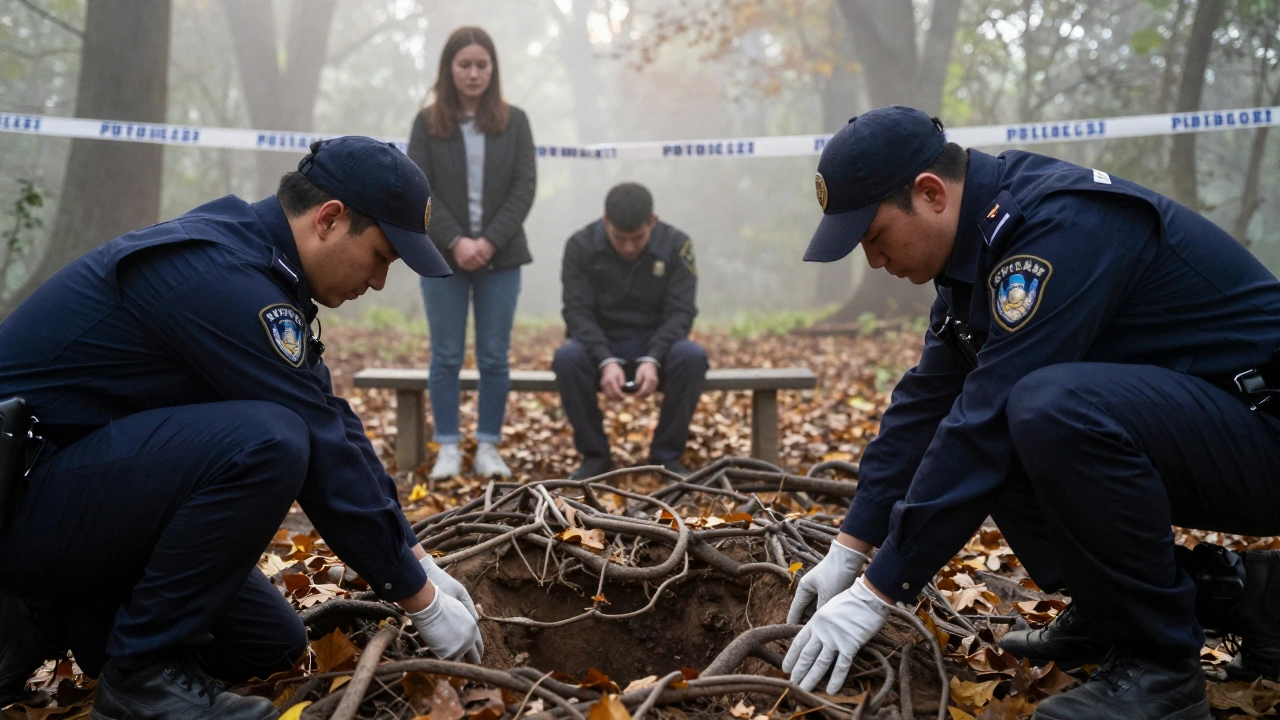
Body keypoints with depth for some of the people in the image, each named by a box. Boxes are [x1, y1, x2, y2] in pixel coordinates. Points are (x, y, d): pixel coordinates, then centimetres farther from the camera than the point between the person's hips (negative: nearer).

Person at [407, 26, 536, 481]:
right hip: (442, 257, 0)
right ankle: (448, 448, 11)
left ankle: (489, 447, 13)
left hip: (500, 257, 1)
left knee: (495, 358, 3)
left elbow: (524, 186, -1)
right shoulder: (428, 123, 4)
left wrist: (490, 241, -13)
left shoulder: (513, 121, 6)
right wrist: (455, 242, -15)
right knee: (447, 357, 3)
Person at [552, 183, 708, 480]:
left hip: (655, 347, 0)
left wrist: (652, 359, -29)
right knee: (567, 357, -33)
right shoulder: (581, 246, -8)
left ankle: (667, 455, -13)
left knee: (692, 356, -32)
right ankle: (594, 455, -13)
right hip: (601, 347, 0)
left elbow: (680, 312, -11)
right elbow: (577, 312, -13)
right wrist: (606, 360, -31)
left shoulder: (676, 245, -7)